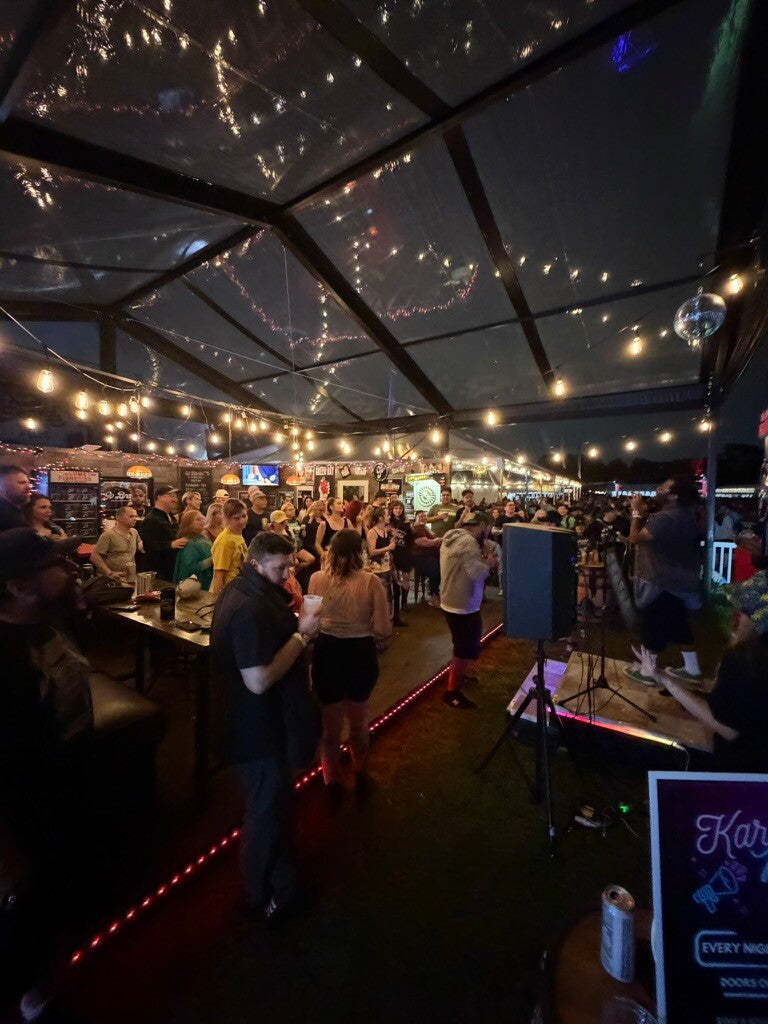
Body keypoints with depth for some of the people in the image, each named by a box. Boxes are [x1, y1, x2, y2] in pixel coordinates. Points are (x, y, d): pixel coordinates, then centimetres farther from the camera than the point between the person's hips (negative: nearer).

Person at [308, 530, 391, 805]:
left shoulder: (317, 579, -12)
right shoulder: (371, 581, -16)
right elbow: (384, 631, -15)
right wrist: (368, 637, 6)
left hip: (327, 654, 0)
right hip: (362, 655, 1)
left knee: (330, 724, 25)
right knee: (358, 719, 30)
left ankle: (333, 785, 44)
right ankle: (359, 773, 54)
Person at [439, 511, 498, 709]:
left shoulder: (451, 537, 7)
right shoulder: (468, 542, -23)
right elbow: (477, 573, -30)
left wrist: (481, 557, 3)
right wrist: (489, 562, -11)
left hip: (451, 602, 10)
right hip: (463, 605, -10)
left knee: (464, 645, 28)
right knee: (466, 650, 5)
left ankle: (457, 675, 46)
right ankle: (452, 692, 17)